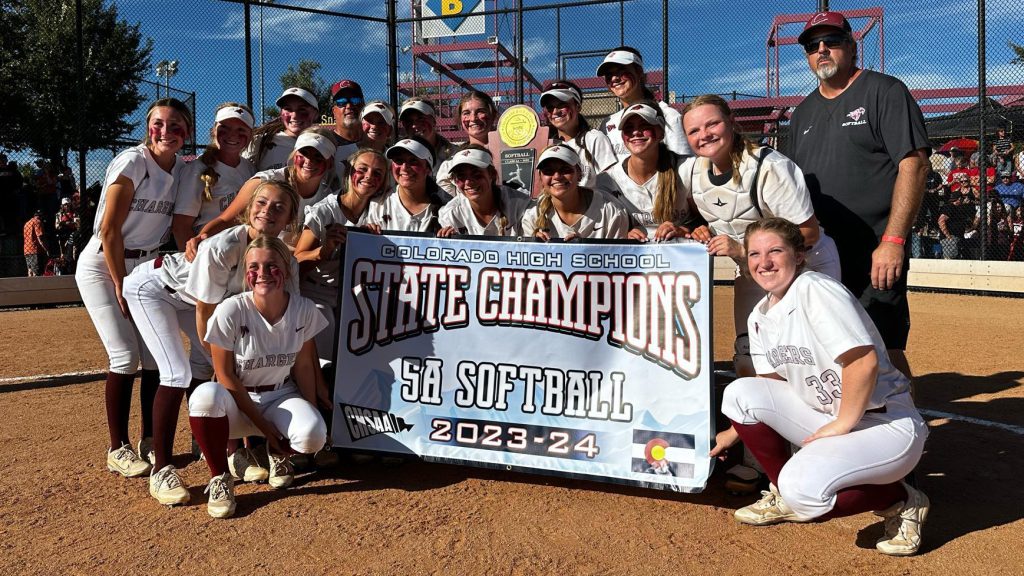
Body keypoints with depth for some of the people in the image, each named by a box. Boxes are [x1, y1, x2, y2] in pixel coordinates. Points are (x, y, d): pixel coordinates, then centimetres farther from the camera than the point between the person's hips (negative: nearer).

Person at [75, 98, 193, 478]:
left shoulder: (184, 170, 2)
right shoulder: (132, 162, -15)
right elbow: (109, 230, -17)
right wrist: (121, 286, -15)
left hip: (147, 266, 6)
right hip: (104, 266, -6)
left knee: (156, 355, 3)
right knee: (125, 357, -10)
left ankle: (150, 441, 16)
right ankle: (118, 450, 3)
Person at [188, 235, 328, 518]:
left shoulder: (304, 309, -11)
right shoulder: (230, 311, -18)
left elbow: (303, 365, 1)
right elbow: (225, 375, -13)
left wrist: (312, 413, -3)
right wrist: (262, 424, -14)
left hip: (282, 397, 2)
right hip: (238, 400, -1)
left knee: (312, 436, -31)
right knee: (206, 395, -37)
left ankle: (279, 453, 9)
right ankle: (220, 478, -13)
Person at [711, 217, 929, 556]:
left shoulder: (816, 290, -19)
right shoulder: (759, 318, 6)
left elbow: (864, 362, -27)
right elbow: (771, 389, 15)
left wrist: (842, 425, -19)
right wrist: (735, 432, 15)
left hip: (888, 424, -8)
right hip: (825, 418, 8)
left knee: (803, 486, -29)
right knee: (740, 392, -8)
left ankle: (901, 501, 2)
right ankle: (784, 495, 11)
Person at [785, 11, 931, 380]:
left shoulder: (884, 92, -1)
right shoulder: (803, 112, 18)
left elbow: (914, 165, -11)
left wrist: (893, 241, -19)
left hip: (875, 257, -6)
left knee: (882, 352, -6)